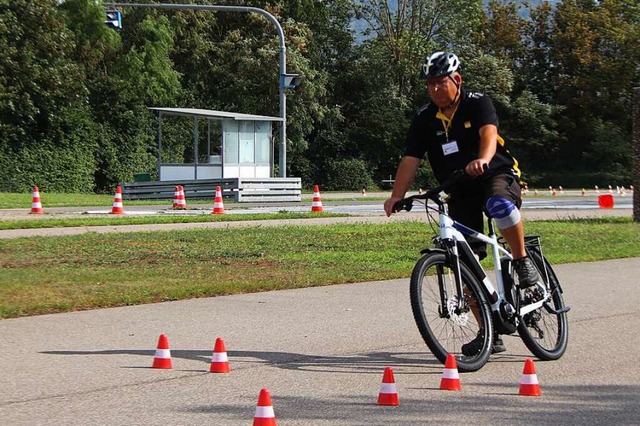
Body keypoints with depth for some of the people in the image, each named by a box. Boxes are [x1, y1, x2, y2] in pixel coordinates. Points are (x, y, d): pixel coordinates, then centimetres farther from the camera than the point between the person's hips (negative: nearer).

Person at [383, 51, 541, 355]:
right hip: (459, 193, 4)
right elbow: (410, 160, -4)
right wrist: (396, 197, -20)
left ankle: (523, 262, -18)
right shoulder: (424, 119, 3)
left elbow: (488, 133, -26)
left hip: (496, 174, -4)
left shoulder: (477, 103, -7)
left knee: (499, 204, -41)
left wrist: (482, 161, -48)